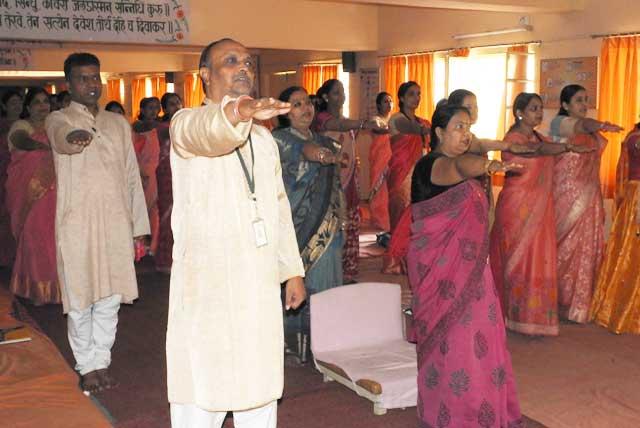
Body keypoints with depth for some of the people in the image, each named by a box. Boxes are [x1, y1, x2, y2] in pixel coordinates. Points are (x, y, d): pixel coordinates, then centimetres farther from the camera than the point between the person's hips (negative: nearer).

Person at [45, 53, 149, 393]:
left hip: (117, 224, 4)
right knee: (80, 300, 2)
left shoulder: (119, 124, 14)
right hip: (77, 224, -3)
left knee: (110, 298, 8)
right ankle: (87, 366, 18)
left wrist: (138, 224, 9)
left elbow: (131, 176, 14)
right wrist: (74, 136, -50)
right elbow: (61, 135, -25)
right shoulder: (58, 119, 2)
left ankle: (102, 361, 23)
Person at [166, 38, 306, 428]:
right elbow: (205, 130, -31)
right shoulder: (187, 124, -5)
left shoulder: (264, 138, 17)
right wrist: (237, 113, -53)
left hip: (261, 286, 6)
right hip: (207, 285, -6)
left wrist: (293, 269, 13)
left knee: (260, 391, 15)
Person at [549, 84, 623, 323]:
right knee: (565, 246, -1)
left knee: (588, 246, 6)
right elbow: (581, 125, -31)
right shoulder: (559, 122, -7)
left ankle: (580, 302, 16)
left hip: (589, 197, 6)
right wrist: (600, 125, -51)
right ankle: (560, 301, 10)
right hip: (566, 196, -6)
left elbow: (592, 164, 19)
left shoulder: (591, 131, 15)